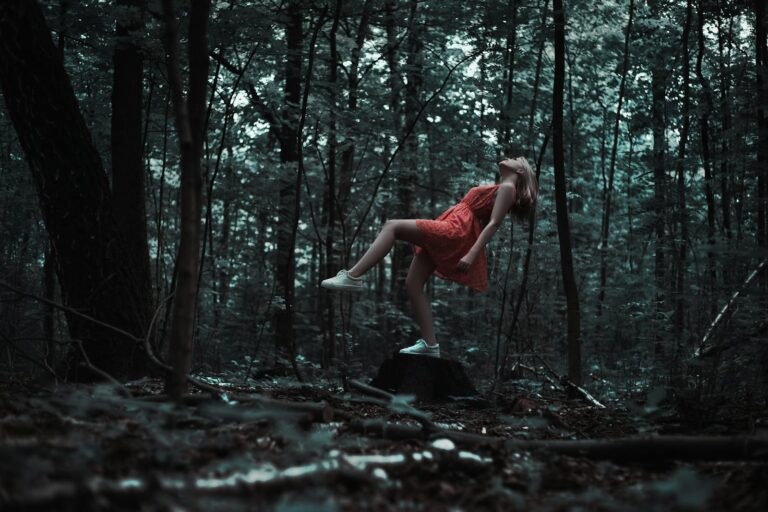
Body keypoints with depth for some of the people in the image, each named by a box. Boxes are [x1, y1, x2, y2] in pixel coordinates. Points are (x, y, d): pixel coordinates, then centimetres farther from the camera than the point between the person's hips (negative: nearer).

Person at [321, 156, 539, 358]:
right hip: (444, 236, 9)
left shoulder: (507, 188, 1)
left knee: (392, 226, -18)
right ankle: (429, 344, -1)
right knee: (412, 285, 2)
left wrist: (472, 255, -22)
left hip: (455, 232, -9)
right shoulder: (498, 189, 29)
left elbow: (493, 224, -11)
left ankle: (353, 277, -25)